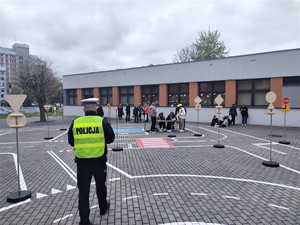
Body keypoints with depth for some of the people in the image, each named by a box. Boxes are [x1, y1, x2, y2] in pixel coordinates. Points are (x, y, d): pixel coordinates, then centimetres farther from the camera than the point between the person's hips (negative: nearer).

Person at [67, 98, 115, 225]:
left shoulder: (75, 123, -3)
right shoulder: (102, 121, -9)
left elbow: (71, 142, 7)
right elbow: (110, 139, -1)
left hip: (82, 161, 1)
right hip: (99, 161, 0)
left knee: (83, 191, 9)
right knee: (100, 186, 22)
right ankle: (103, 208, 43)